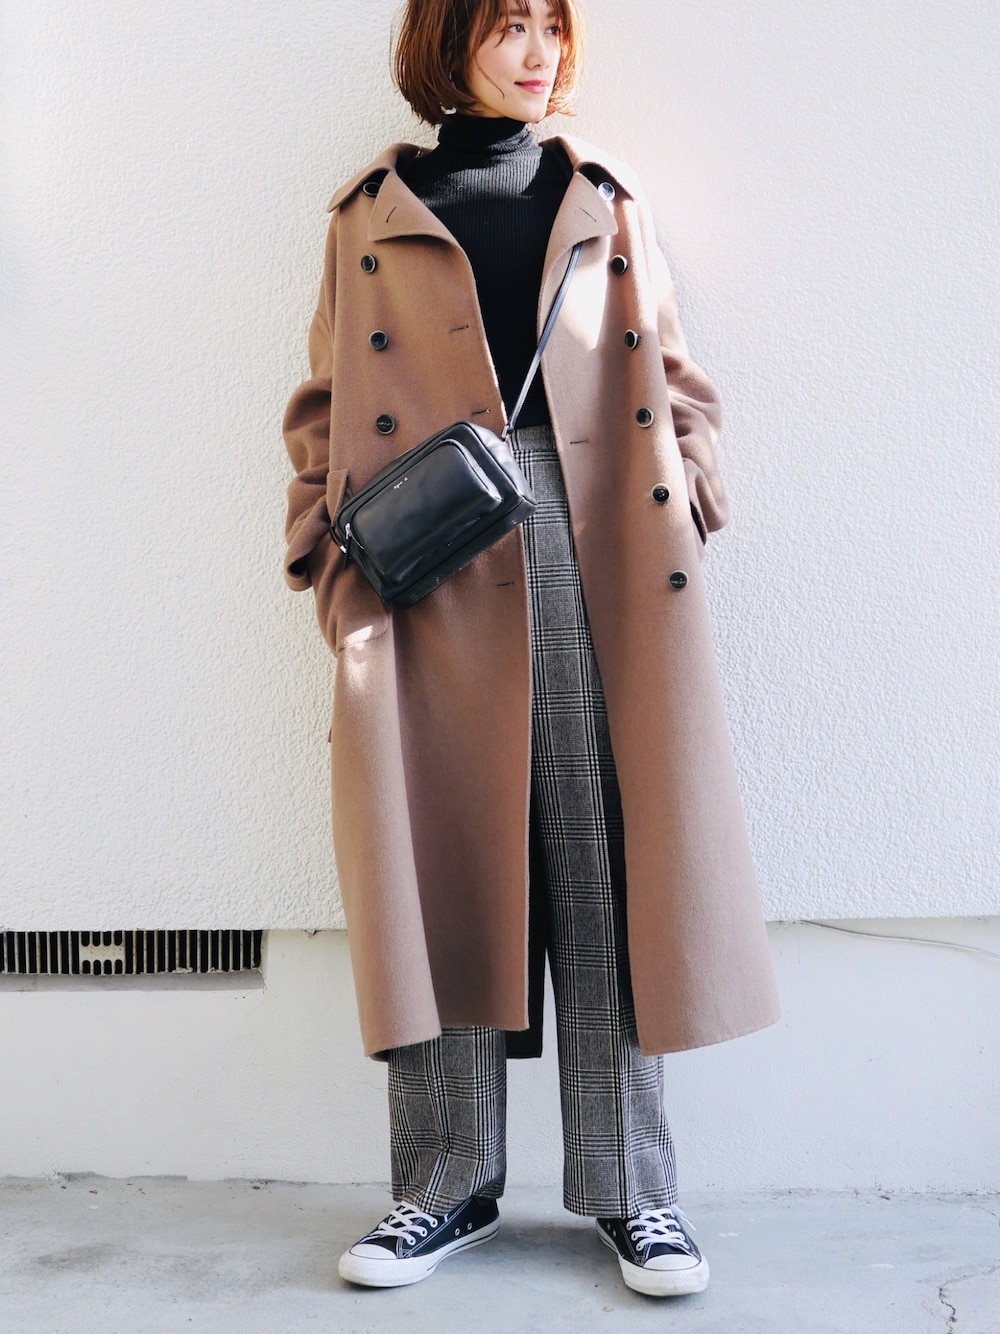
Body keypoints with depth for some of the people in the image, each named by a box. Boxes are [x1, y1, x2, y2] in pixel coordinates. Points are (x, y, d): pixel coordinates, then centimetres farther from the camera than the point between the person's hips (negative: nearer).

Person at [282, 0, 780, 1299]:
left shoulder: (607, 201, 18)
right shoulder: (374, 212, 14)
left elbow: (670, 379, 16)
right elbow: (328, 404, 11)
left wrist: (695, 499, 0)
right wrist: (329, 553, -2)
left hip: (600, 558, 1)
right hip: (434, 572, 0)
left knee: (609, 864, -1)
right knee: (443, 859, 0)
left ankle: (629, 1185, 10)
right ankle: (448, 1184, 14)